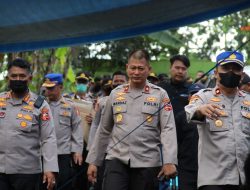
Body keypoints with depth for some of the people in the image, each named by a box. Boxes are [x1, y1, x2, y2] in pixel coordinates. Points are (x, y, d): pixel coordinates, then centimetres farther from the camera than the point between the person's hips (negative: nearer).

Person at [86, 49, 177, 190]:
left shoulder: (160, 95, 2)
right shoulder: (116, 94, 10)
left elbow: (168, 129, -6)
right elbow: (104, 130, 15)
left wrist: (169, 162, -19)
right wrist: (93, 161, 12)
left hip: (147, 163, -1)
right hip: (117, 160, 1)